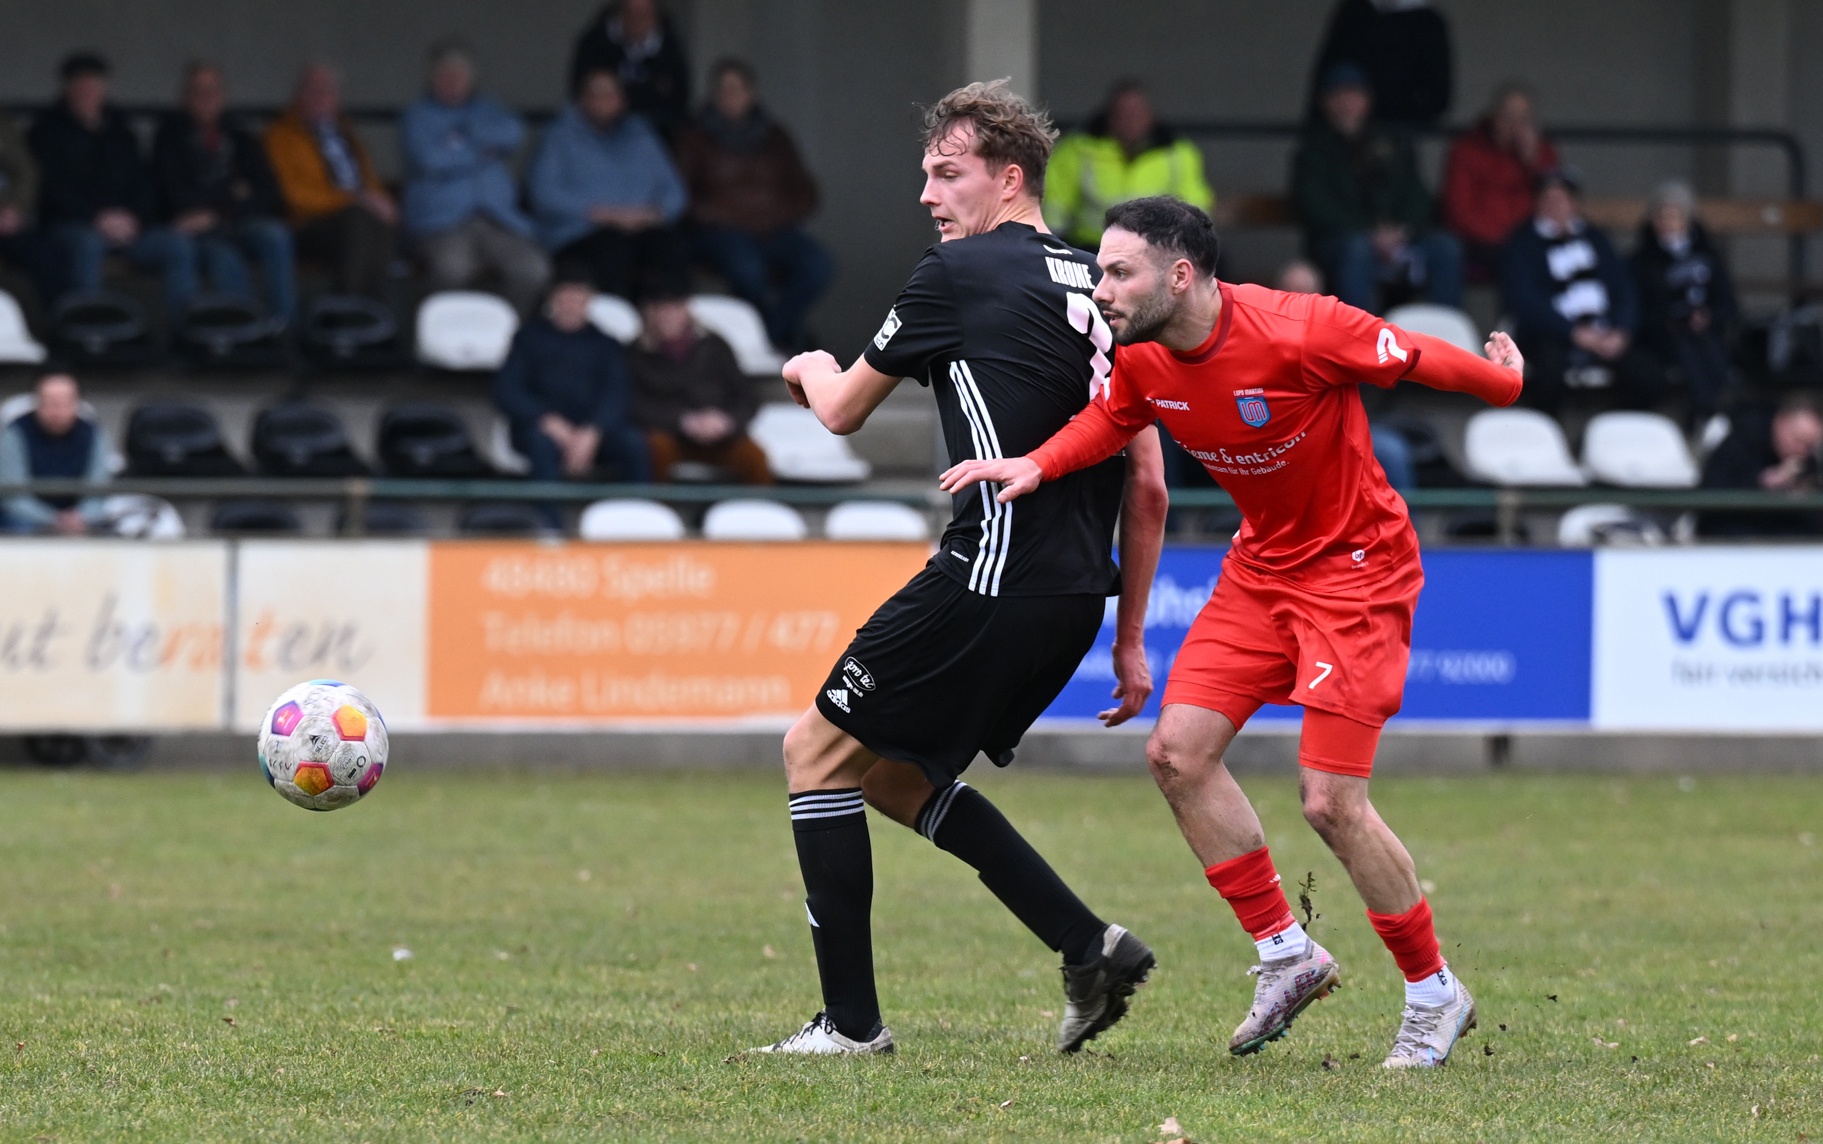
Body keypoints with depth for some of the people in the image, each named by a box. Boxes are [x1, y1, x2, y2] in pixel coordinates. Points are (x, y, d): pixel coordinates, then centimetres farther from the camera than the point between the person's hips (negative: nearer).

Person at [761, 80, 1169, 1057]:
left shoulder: (959, 275, -5)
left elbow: (842, 412, 8)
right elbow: (1148, 488, 16)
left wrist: (815, 371, 32)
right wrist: (1129, 639, 21)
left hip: (991, 573, -8)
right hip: (1074, 597, 8)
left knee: (817, 751, 5)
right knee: (894, 773, 21)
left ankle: (851, 1019, 3)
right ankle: (1090, 947, 12)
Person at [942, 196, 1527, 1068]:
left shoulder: (1301, 333, -28)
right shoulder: (1142, 360, -8)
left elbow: (1416, 359, -14)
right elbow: (1107, 420, 12)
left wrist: (1503, 382, 2)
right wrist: (1037, 464, -7)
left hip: (1356, 564, -7)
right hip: (1263, 563, 7)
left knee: (1330, 799, -13)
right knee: (1178, 751, -3)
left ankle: (1435, 995, 6)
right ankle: (1287, 955, 12)